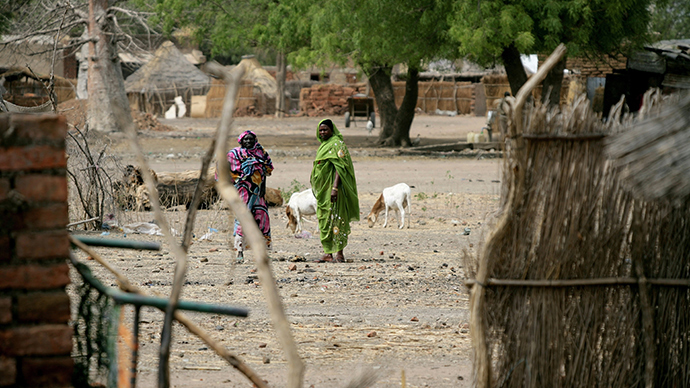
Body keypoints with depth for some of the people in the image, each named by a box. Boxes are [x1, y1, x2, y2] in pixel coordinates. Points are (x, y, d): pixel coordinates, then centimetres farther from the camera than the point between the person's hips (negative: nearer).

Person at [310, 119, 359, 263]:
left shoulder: (337, 144, -11)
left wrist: (335, 188, -28)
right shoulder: (323, 145, 17)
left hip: (333, 187, -10)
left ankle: (339, 253, -6)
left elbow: (339, 167, -19)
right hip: (323, 189, 10)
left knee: (335, 218, -8)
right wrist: (317, 189, 21)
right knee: (324, 219, 8)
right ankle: (328, 253, 10)